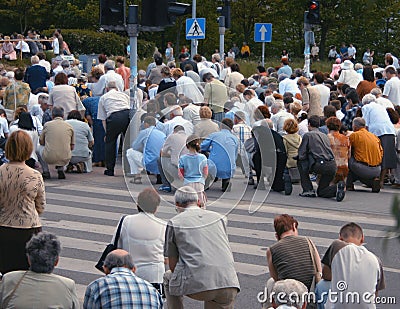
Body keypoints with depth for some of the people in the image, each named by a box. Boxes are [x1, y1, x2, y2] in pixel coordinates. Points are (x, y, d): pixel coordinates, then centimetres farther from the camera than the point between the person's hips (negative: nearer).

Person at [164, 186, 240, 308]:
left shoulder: (174, 223, 11)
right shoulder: (219, 218, 21)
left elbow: (172, 264, 14)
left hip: (198, 286, -3)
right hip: (228, 285, 3)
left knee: (168, 277, 29)